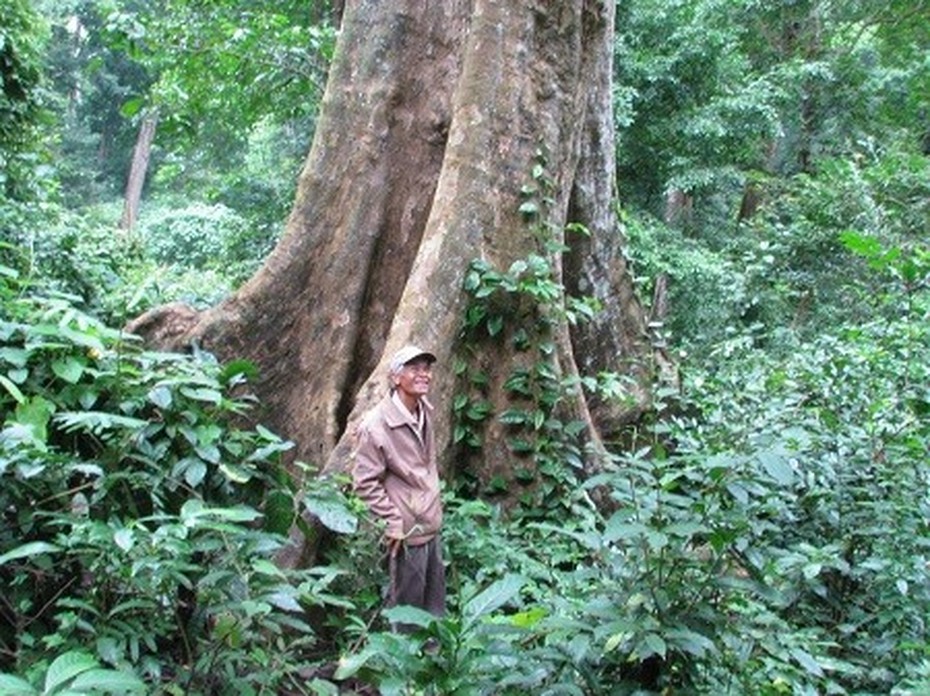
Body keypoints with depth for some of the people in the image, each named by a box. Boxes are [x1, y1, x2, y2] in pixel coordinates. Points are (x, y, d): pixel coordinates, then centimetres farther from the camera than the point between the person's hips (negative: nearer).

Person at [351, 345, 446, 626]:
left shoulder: (424, 412, 4)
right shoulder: (376, 425, -20)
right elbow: (365, 482, -18)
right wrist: (393, 523, -18)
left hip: (432, 524, 8)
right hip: (407, 530, -8)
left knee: (435, 599, 21)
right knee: (408, 603, 6)